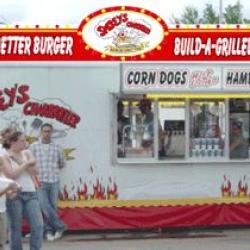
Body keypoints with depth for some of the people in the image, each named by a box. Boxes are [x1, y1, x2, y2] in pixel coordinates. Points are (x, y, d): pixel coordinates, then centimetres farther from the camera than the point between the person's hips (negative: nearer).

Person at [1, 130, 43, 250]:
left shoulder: (27, 153, 10)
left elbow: (35, 171, 0)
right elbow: (11, 174, -13)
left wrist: (19, 160, -8)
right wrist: (26, 164, -9)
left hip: (30, 193, 4)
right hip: (14, 195, -4)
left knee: (38, 225, -4)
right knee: (15, 228, 2)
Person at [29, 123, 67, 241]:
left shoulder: (57, 148, 7)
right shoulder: (34, 146, 2)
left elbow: (62, 164, 20)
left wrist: (53, 170, 12)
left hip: (54, 182, 2)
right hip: (40, 182, -2)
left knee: (52, 207, 4)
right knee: (45, 207, -10)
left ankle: (48, 230, 13)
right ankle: (60, 226, 2)